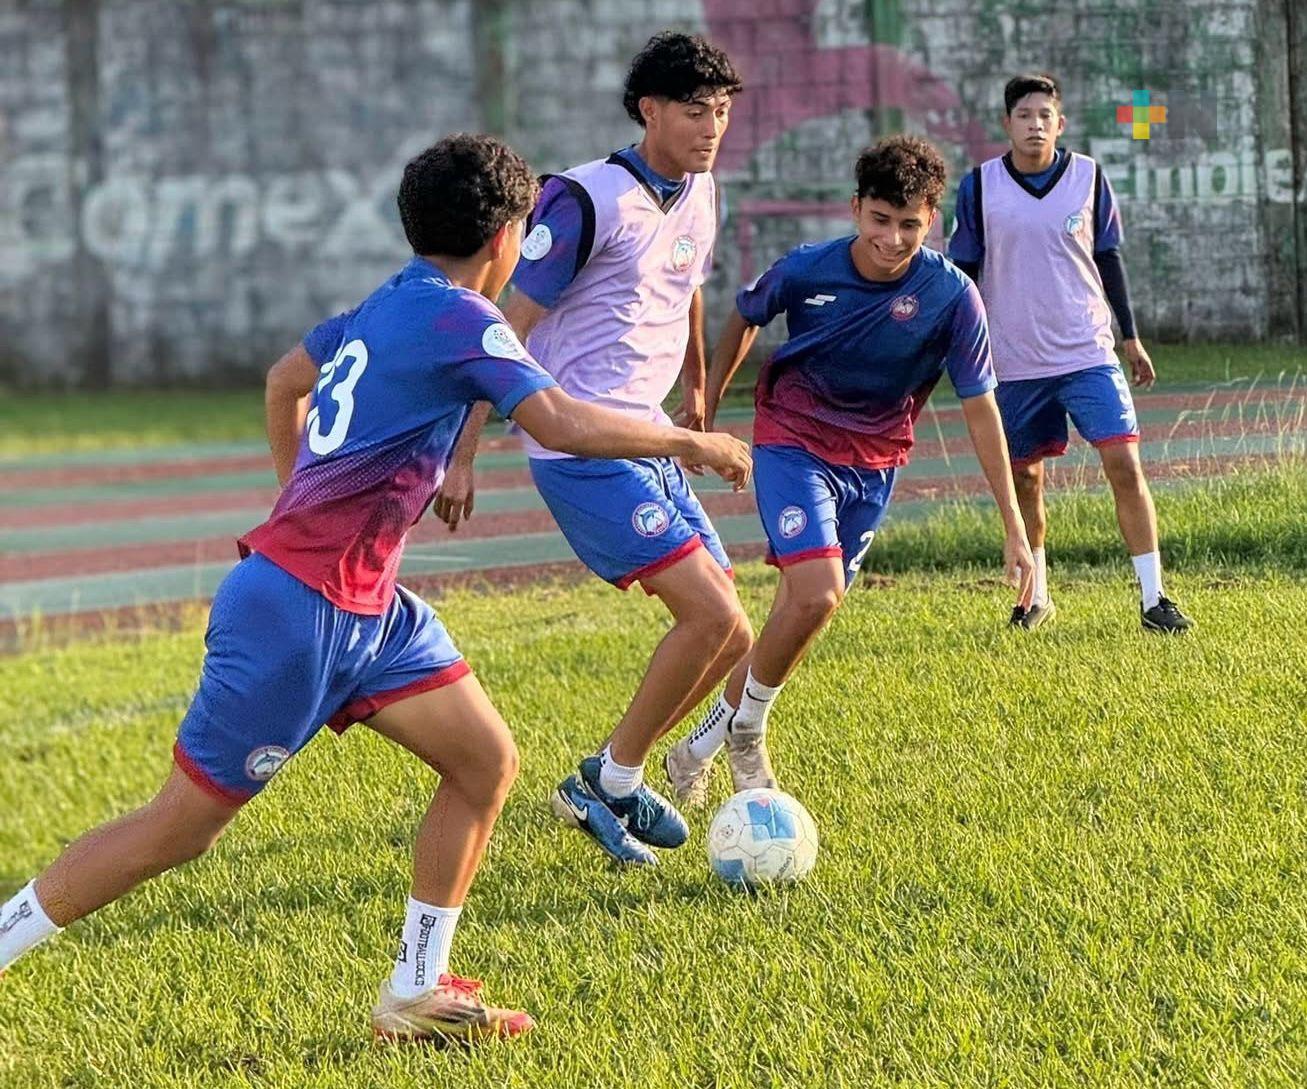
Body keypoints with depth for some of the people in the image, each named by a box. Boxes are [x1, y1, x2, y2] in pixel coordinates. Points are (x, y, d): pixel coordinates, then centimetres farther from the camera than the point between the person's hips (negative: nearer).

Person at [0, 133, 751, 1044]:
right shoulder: (460, 318, -14)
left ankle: (415, 995, 10)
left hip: (367, 607, 10)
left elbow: (285, 379, 30)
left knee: (485, 762, 5)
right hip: (297, 609, -10)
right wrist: (688, 443, -11)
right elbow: (563, 424, -24)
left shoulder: (389, 306, 13)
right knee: (183, 826, -3)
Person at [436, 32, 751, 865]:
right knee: (713, 612, -19)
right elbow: (508, 326, -13)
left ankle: (605, 784, 17)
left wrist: (696, 390, 38)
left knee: (730, 639, 5)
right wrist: (464, 455, -14)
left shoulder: (700, 195, 9)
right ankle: (610, 783, -4)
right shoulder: (588, 200, -15)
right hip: (582, 452, -9)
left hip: (651, 447, 9)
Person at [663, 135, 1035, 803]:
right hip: (793, 439, -3)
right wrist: (706, 407, 14)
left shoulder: (951, 295, -16)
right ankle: (746, 729, 1)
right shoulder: (806, 270, -17)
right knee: (818, 594, -22)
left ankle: (710, 740, 25)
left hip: (875, 461, 3)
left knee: (802, 603, 6)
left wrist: (1014, 529, -12)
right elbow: (744, 319, 6)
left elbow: (981, 408, -11)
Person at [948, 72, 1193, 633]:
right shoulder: (979, 186, -3)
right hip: (1013, 364, 0)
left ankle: (1153, 598, -6)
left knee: (1125, 465, -11)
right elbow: (964, 272, 5)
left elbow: (1108, 258, 9)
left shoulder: (1088, 177, 1)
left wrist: (1130, 336, 10)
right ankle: (1036, 597, 27)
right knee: (1025, 480, 9)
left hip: (1089, 354, 0)